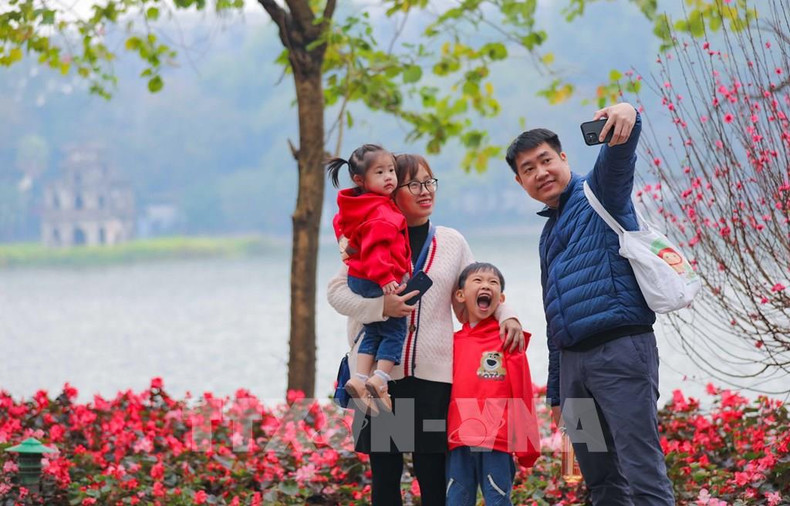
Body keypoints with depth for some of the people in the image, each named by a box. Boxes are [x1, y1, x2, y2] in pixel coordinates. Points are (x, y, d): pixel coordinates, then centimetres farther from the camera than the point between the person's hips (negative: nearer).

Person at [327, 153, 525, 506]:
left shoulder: (451, 242, 11)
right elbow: (337, 291, -2)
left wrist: (506, 317, -4)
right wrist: (380, 306, -18)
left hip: (433, 373, 1)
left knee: (433, 477, -1)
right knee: (385, 475, 6)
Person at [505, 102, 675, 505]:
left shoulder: (599, 194, 2)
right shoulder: (549, 233, 24)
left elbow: (617, 161, -22)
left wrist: (627, 118, -45)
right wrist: (556, 391, 25)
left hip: (620, 349, -8)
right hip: (573, 362, 8)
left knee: (642, 473, -13)